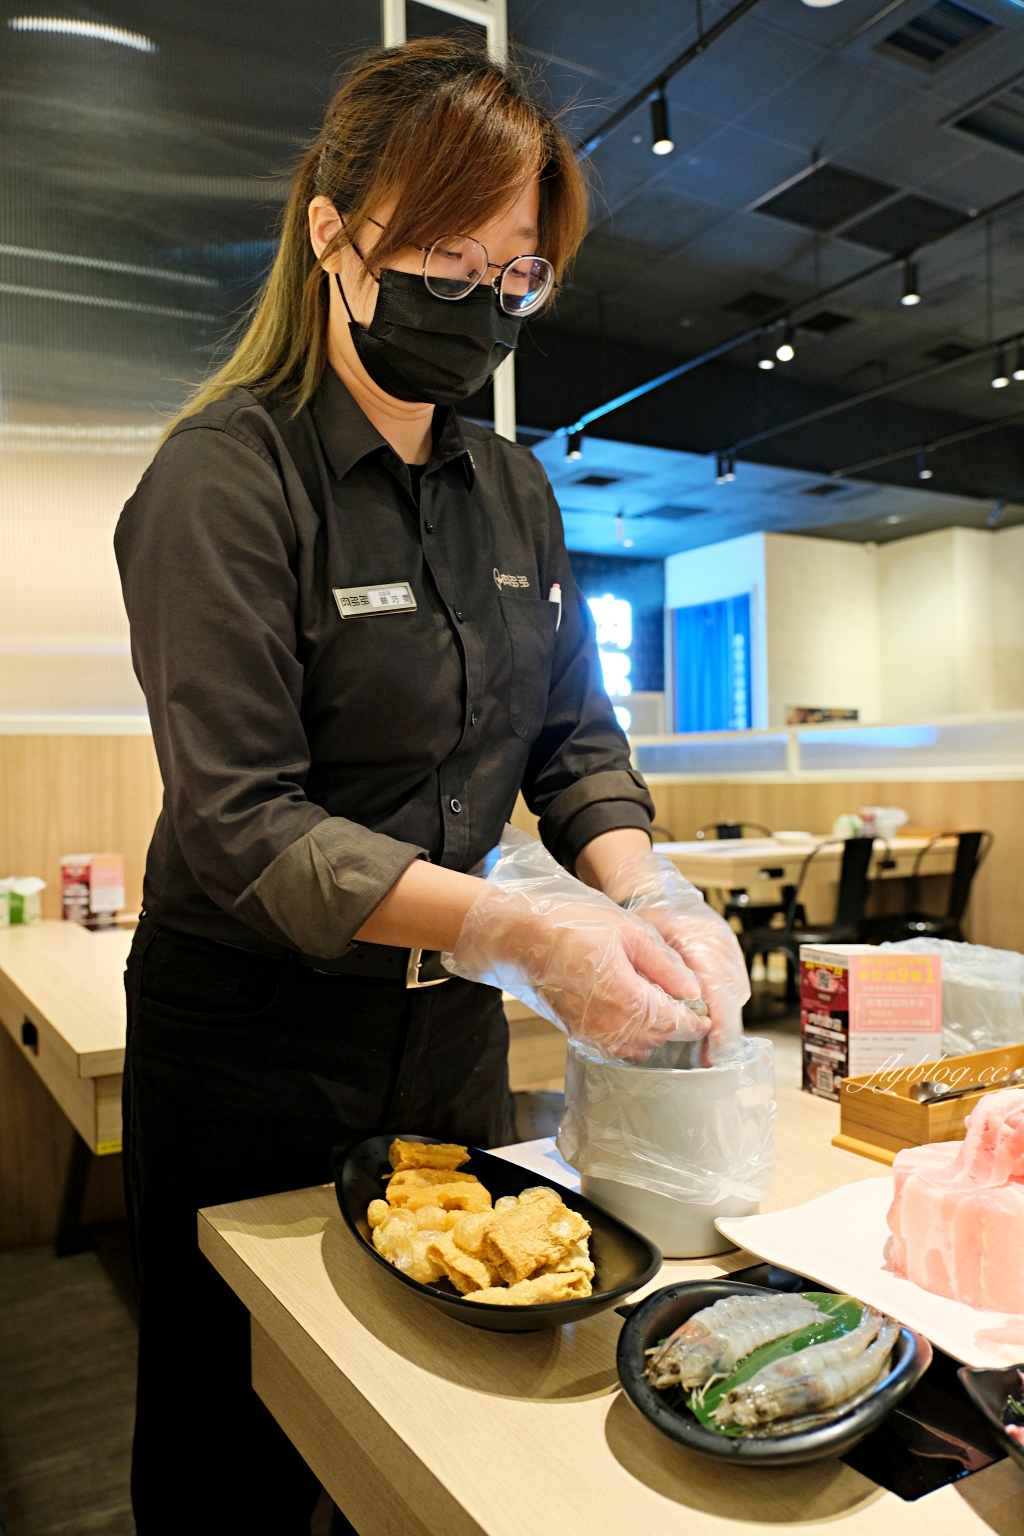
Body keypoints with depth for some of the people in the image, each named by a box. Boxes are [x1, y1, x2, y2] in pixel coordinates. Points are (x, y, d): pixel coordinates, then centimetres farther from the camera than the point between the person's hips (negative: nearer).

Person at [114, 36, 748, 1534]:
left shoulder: (515, 491, 5)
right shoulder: (229, 473, -15)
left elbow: (576, 739, 5)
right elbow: (240, 826, -22)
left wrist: (646, 893, -15)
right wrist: (531, 932, -30)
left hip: (450, 1032, 6)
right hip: (253, 1049, -5)